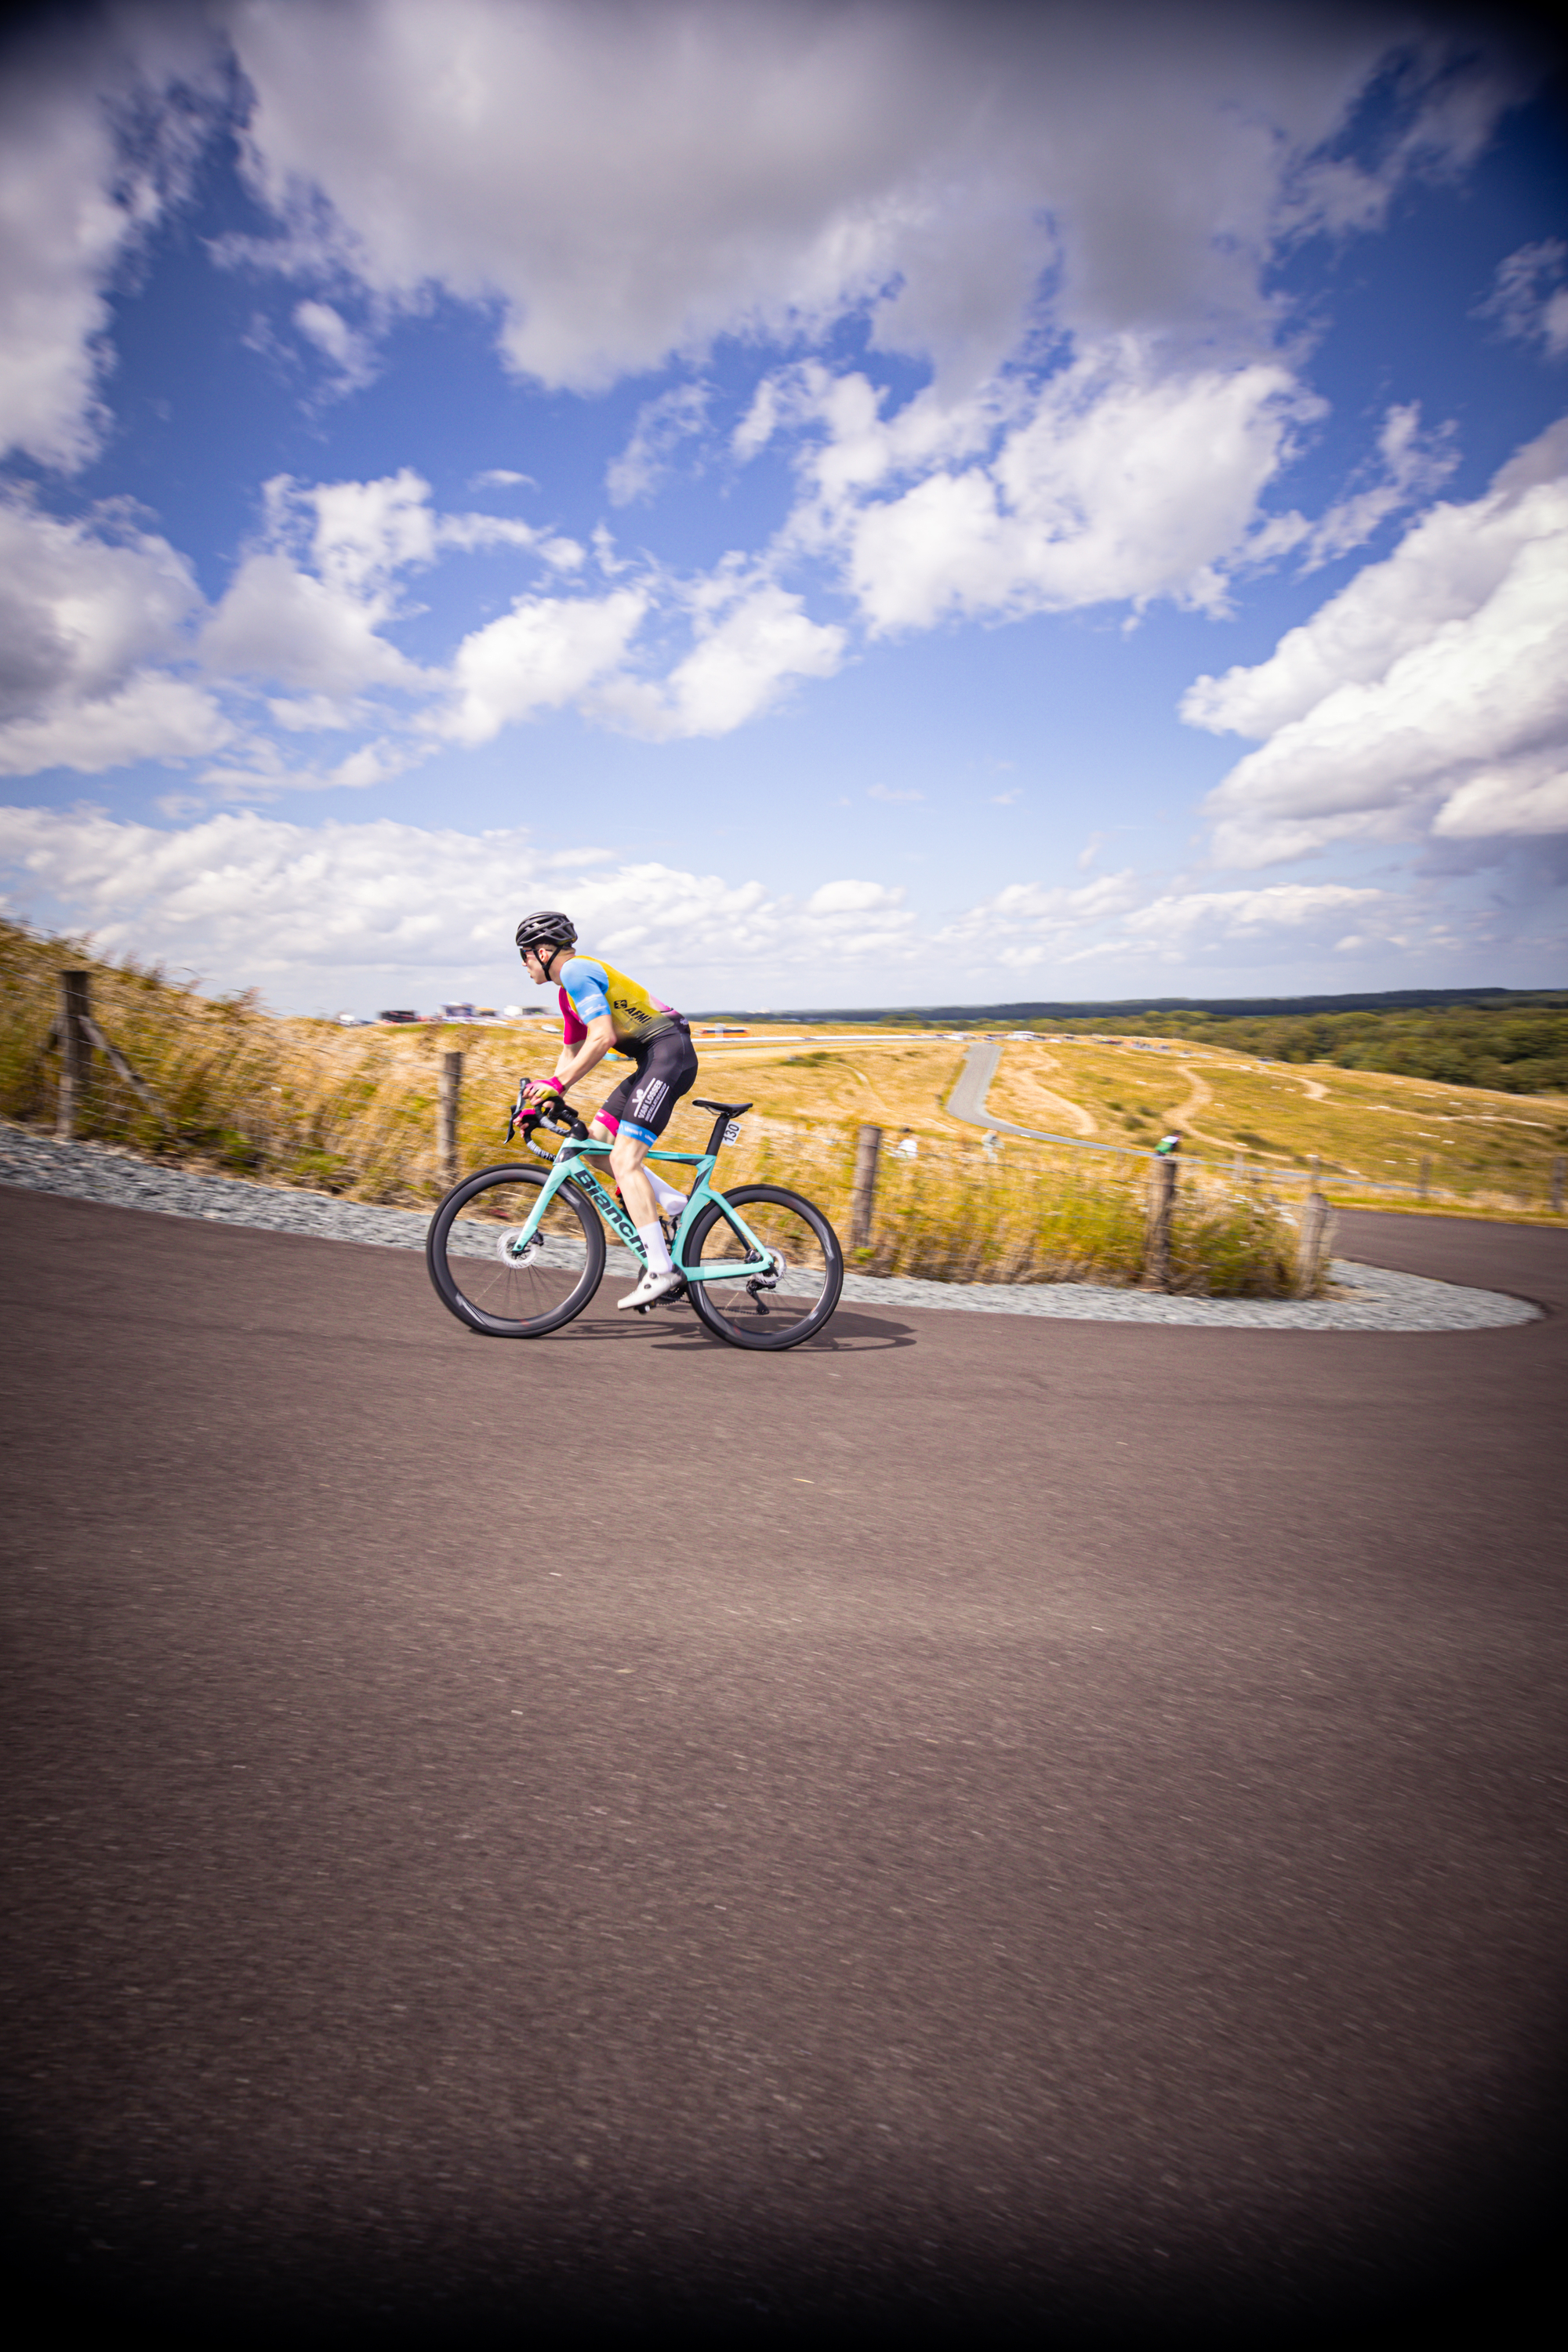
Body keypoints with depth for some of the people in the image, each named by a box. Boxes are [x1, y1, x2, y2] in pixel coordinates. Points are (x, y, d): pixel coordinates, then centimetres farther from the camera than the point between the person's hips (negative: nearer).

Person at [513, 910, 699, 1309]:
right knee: (596, 1142, 9)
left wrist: (558, 1084, -18)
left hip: (669, 1054, -10)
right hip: (655, 1060, 10)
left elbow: (603, 1037, -21)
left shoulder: (576, 970, -9)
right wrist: (540, 1098, 21)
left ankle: (661, 1271, -18)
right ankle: (678, 1207, 9)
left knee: (624, 1159, -16)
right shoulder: (569, 989, 23)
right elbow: (570, 1053, 29)